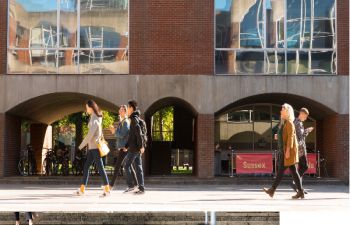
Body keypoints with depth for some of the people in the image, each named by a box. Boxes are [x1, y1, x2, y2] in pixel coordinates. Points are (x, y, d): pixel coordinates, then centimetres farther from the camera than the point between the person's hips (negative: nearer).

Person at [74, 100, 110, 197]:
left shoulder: (94, 119, -15)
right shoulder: (96, 118, 13)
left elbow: (90, 134, -18)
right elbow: (100, 132, 19)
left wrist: (81, 145, -12)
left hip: (95, 147, -9)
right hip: (91, 147, 9)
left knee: (100, 167, -6)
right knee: (86, 167, 9)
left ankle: (107, 189, -3)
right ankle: (82, 189, 12)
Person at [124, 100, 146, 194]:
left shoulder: (134, 119, -11)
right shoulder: (135, 118, 18)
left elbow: (139, 133, -20)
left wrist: (141, 146, -22)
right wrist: (127, 145, 21)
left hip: (134, 148, -9)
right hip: (136, 148, 9)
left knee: (126, 165, -3)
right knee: (138, 167, 6)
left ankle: (130, 186, -3)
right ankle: (141, 188, 5)